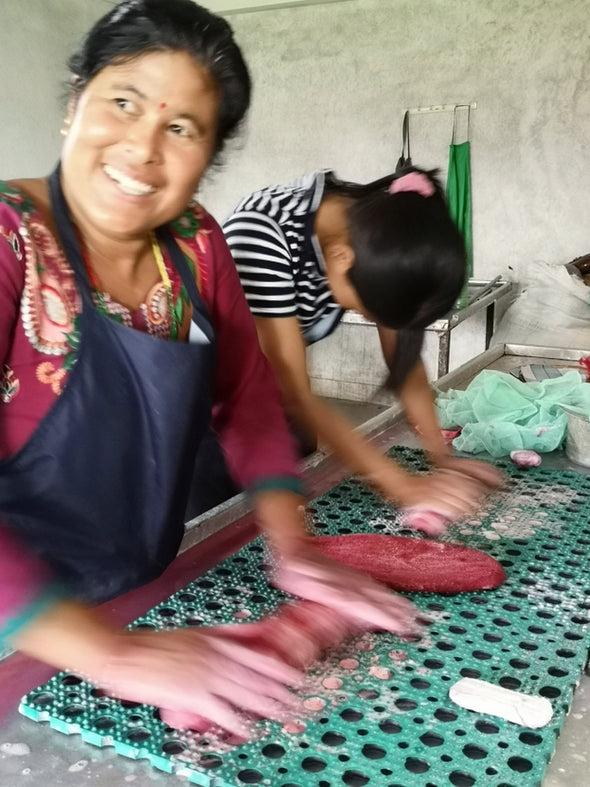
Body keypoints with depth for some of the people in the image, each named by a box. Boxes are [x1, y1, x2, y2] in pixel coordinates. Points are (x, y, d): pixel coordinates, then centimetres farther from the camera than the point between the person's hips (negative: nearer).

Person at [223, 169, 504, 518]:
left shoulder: (378, 232, -20)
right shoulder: (260, 233, -38)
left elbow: (403, 355, -9)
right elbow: (294, 392, -35)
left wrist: (442, 455, -16)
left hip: (272, 373, 5)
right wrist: (400, 483, -32)